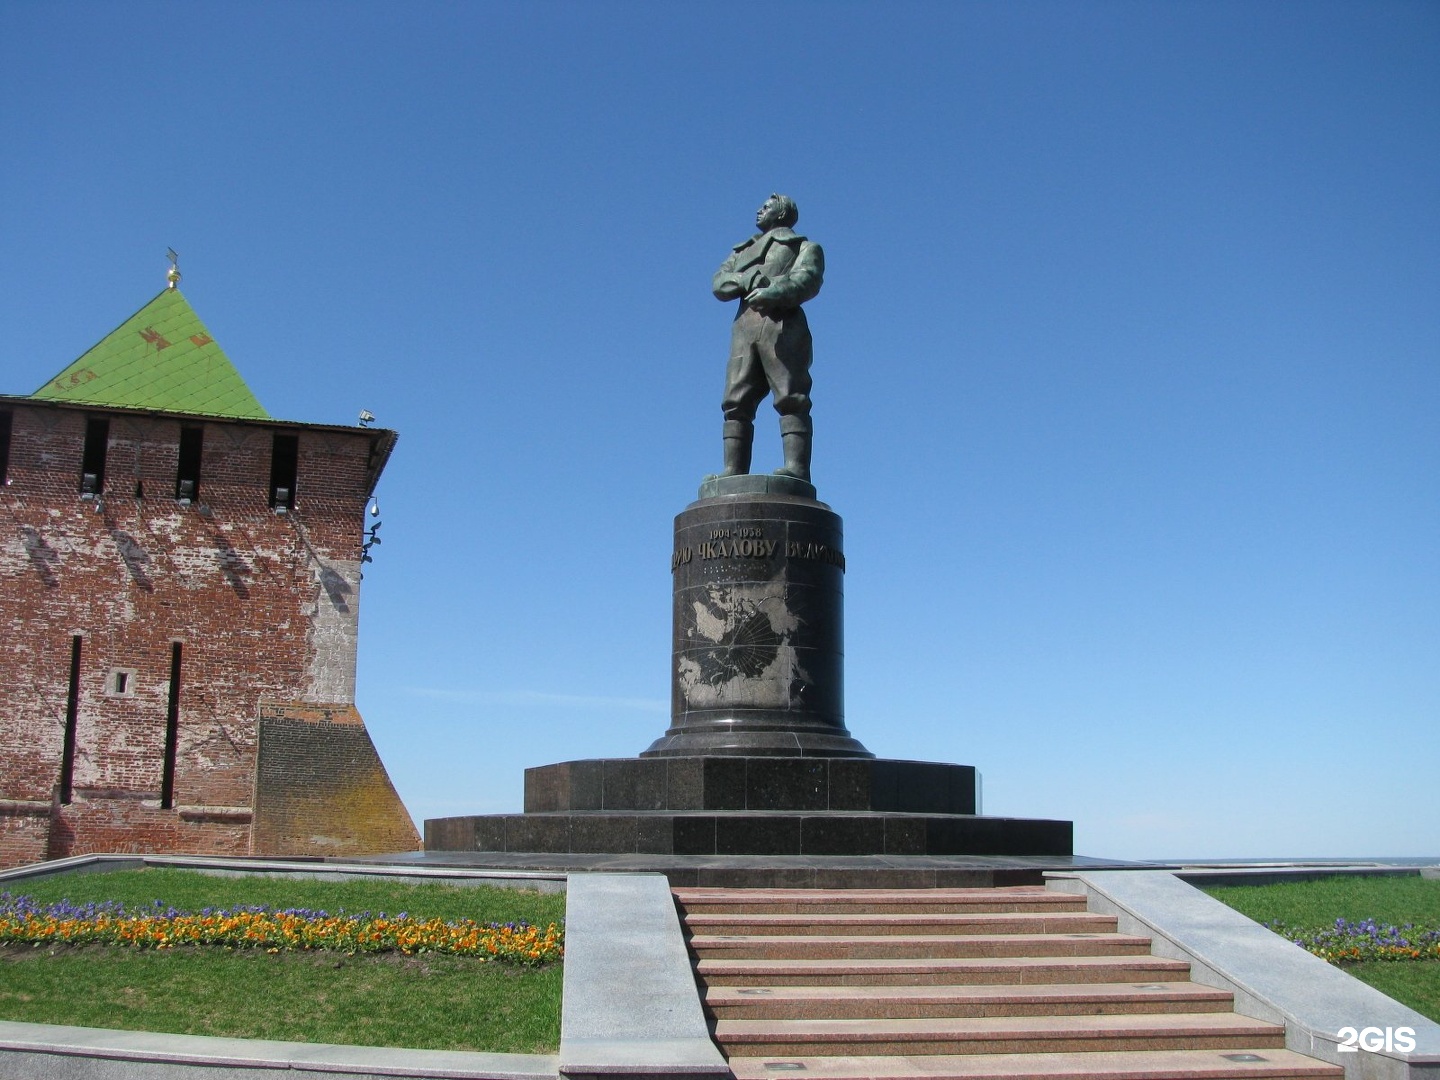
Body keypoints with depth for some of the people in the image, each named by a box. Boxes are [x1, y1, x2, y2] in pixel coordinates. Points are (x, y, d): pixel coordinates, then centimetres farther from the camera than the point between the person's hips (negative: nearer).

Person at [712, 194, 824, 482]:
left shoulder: (803, 247, 19)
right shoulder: (742, 252, 33)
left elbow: (807, 280, -2)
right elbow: (719, 284, 15)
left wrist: (772, 292, -18)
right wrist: (749, 278, -5)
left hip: (784, 324, -5)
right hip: (744, 325, 5)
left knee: (791, 399, -15)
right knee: (736, 402, -7)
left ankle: (796, 469, -24)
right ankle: (733, 474, -12)